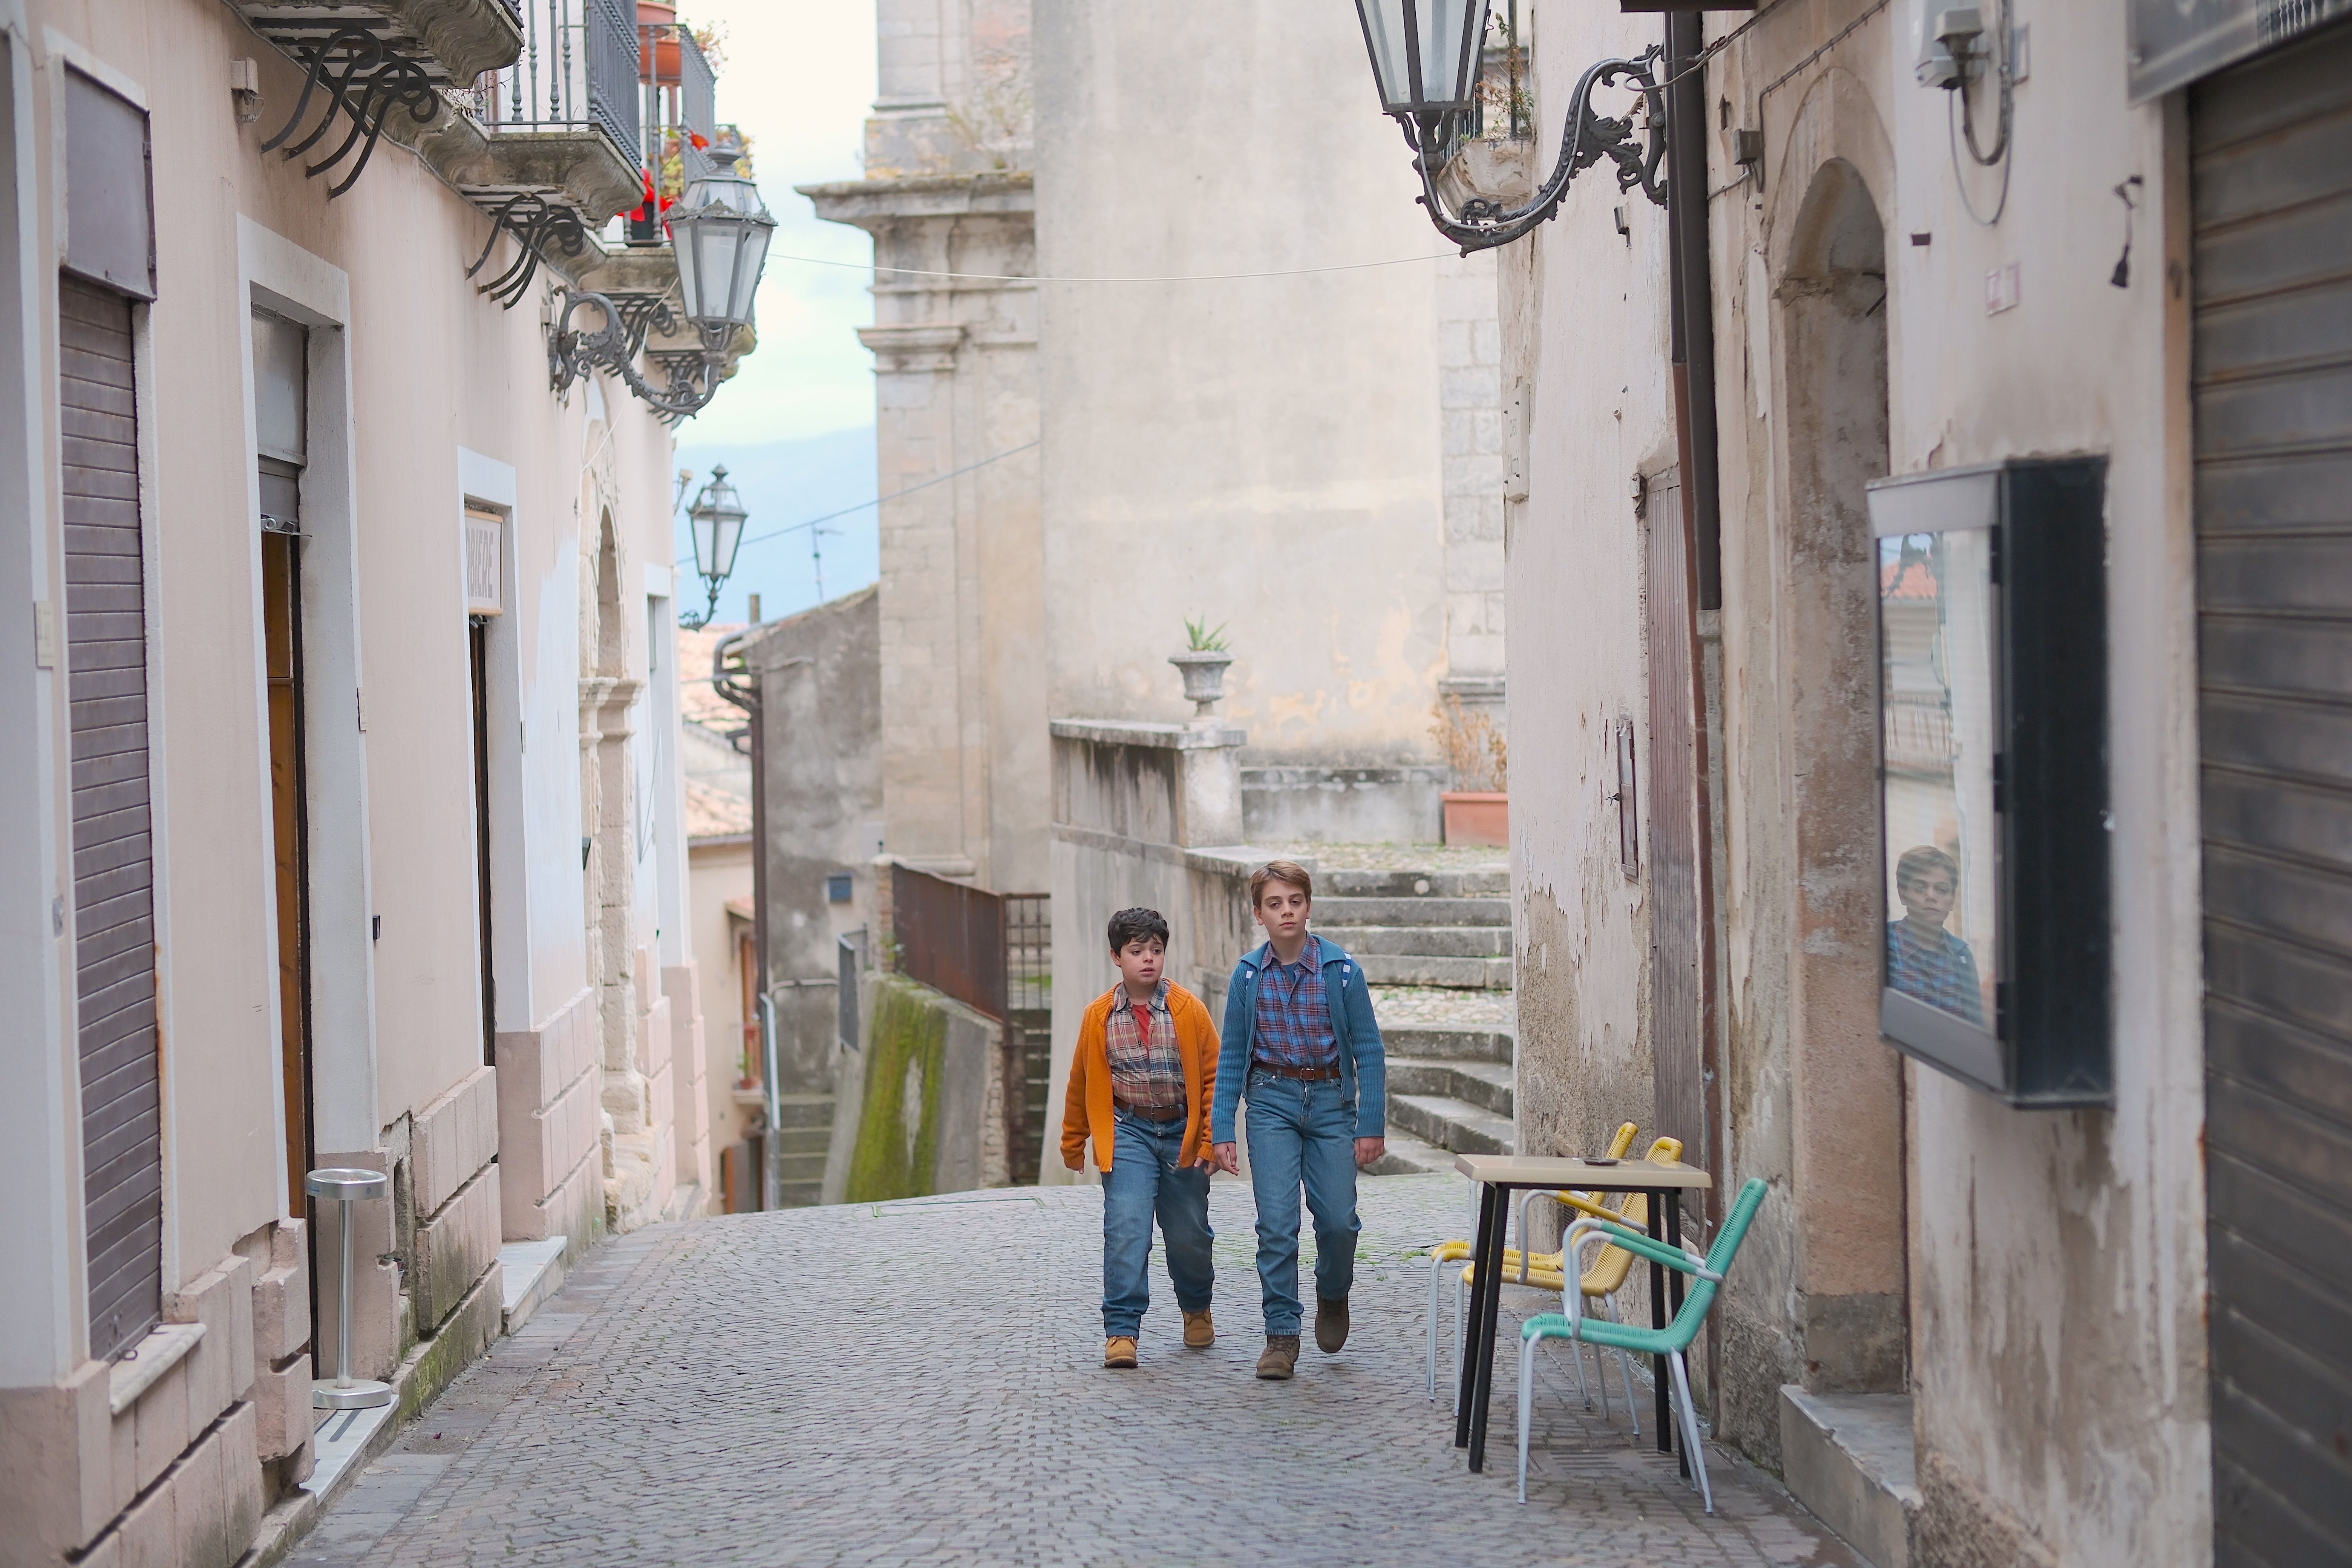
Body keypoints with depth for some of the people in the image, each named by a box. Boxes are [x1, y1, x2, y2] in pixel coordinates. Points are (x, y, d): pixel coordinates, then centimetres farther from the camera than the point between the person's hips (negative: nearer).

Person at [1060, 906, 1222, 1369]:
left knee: (1189, 1234, 11)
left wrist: (1212, 1139, -5)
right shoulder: (1098, 1017, -2)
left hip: (1181, 1133, 1)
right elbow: (1081, 1082, 10)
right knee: (1126, 1227, -15)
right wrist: (1073, 1141, 17)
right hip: (1127, 1132, -1)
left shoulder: (1189, 1010, -4)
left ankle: (1197, 1310, 39)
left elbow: (1213, 1077, 0)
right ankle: (1121, 1332, -12)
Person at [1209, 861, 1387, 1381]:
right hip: (1272, 1100, 1)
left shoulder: (1341, 970, -4)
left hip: (1331, 1101, 0)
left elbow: (1368, 1050, -2)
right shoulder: (1248, 975, 1)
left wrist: (1372, 1125, -7)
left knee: (1338, 1219, -3)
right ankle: (1281, 1336, 0)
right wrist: (1222, 1129, 1)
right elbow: (1232, 1056, 6)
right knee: (1276, 1223, -7)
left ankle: (1333, 1294, 29)